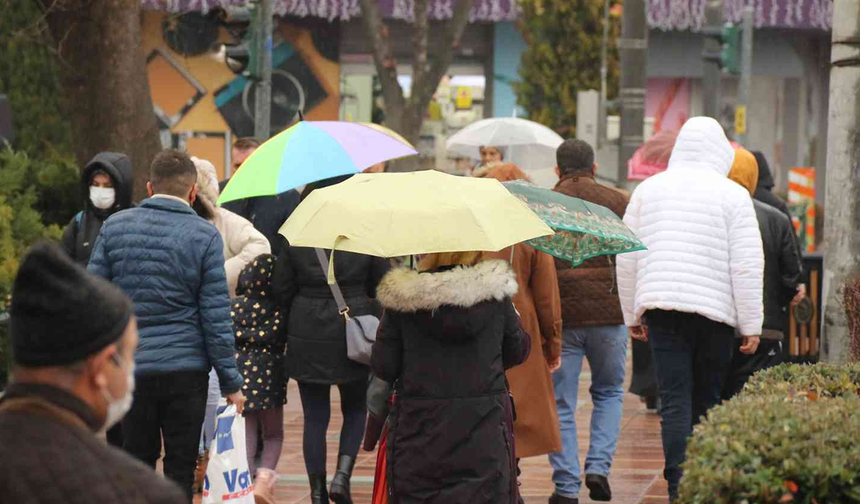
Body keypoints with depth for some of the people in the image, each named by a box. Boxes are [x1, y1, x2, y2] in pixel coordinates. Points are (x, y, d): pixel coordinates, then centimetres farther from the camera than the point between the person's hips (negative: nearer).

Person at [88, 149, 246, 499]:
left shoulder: (114, 228, 2)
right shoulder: (204, 236, -5)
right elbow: (215, 316, -6)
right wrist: (230, 382, -1)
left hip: (129, 367, 2)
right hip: (187, 368, -2)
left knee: (137, 462, 13)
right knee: (181, 467, 4)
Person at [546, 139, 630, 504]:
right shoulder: (616, 201, 4)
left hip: (559, 316, -1)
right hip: (608, 312, 1)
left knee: (561, 403, 6)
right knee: (609, 391, 19)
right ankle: (599, 467, 5)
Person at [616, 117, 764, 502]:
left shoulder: (648, 189, 10)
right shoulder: (732, 195, -1)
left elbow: (626, 258, 13)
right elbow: (747, 266, -5)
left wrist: (632, 315, 22)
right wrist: (751, 325, -1)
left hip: (661, 307, 2)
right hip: (714, 310, -2)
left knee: (675, 402, -3)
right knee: (707, 401, 10)